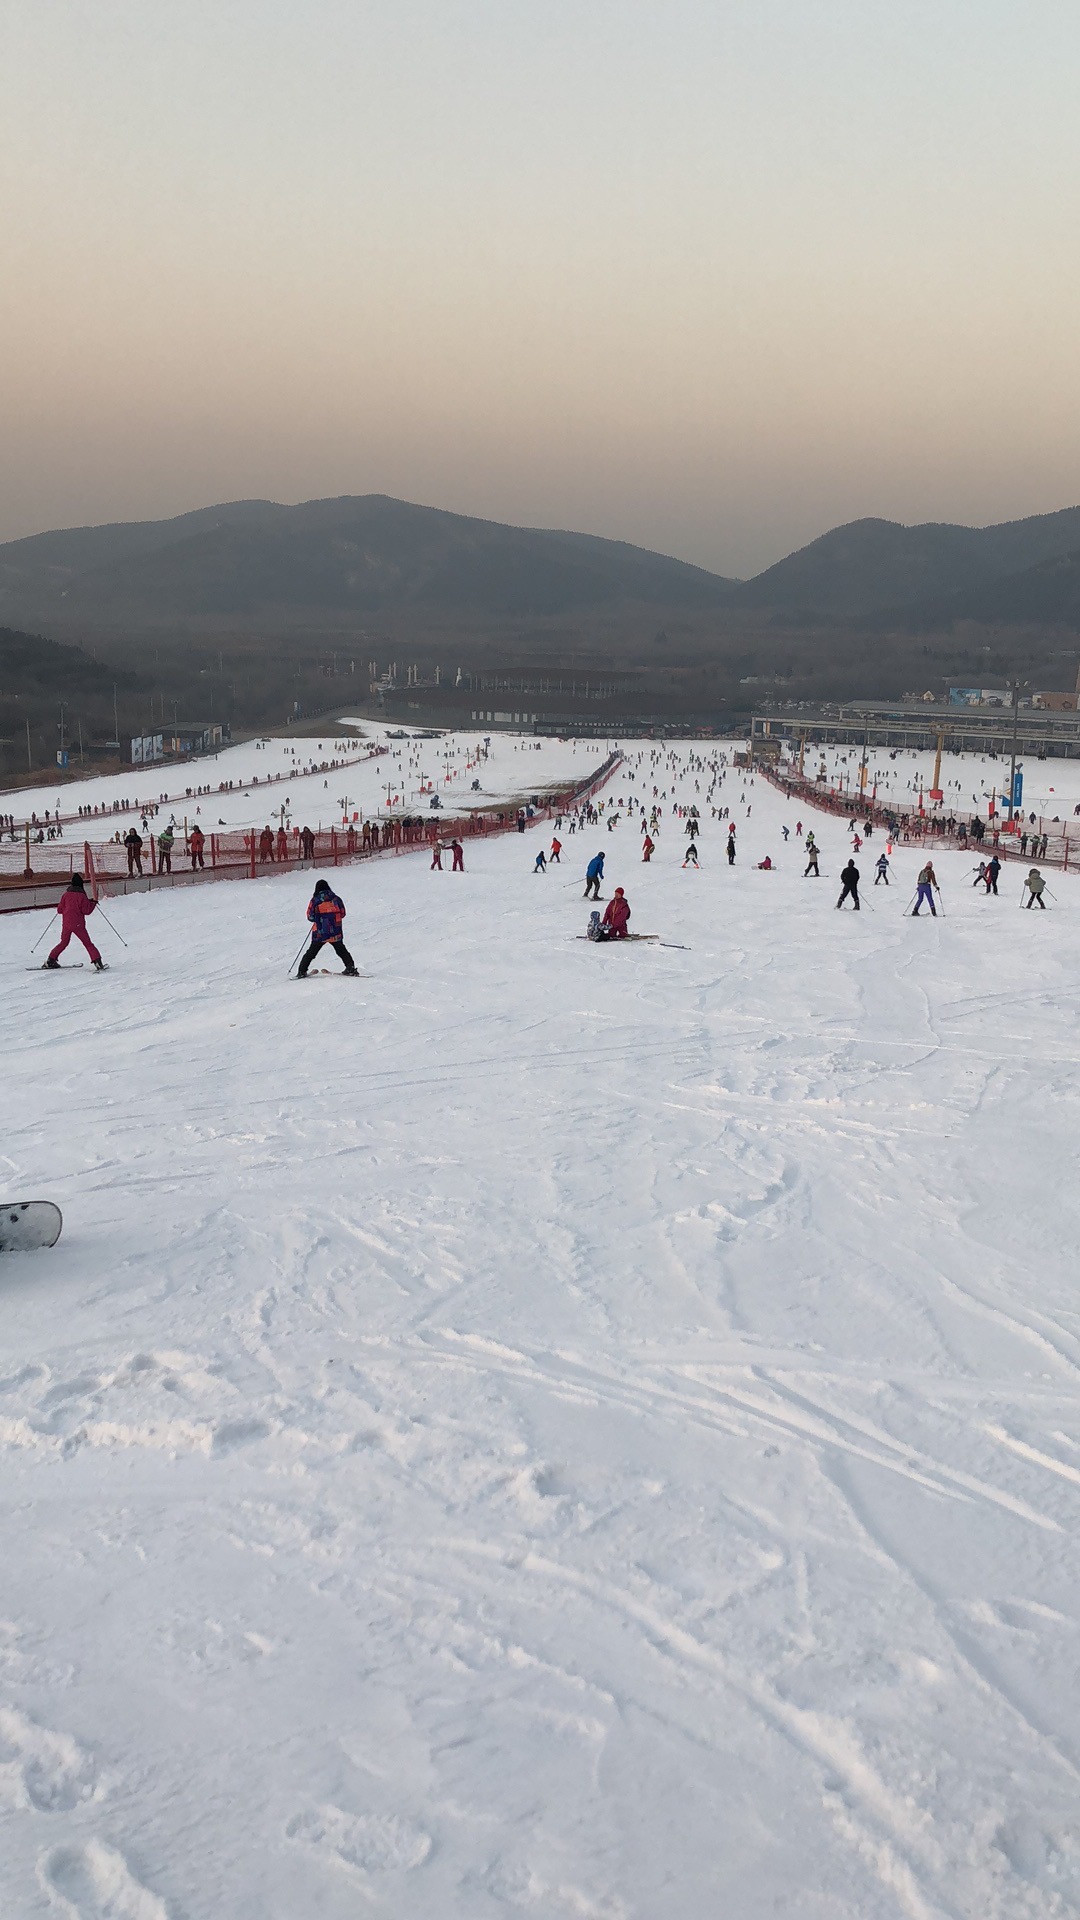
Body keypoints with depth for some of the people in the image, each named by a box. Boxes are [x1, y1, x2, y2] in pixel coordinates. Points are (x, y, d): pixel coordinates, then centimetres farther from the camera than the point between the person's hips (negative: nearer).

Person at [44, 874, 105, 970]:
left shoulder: (65, 895, 2)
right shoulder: (81, 896, -9)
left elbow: (59, 910, 6)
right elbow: (86, 911, -9)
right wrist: (93, 903, 5)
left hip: (66, 924, 4)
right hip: (78, 925, -4)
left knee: (63, 943, 20)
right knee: (87, 943, 2)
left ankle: (51, 960, 19)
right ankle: (97, 961, -8)